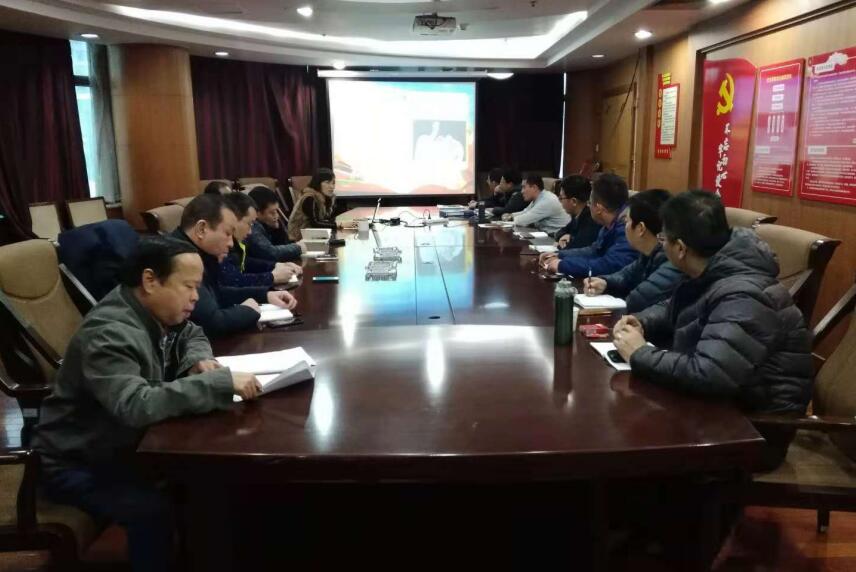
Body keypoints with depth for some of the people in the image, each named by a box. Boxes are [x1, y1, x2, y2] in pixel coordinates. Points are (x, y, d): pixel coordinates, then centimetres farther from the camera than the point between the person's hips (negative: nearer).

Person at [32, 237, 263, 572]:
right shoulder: (109, 333, -30)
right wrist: (221, 382, -41)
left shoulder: (157, 313, -4)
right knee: (153, 511, -29)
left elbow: (192, 334, 16)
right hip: (75, 462, -8)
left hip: (122, 443, 8)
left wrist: (199, 361, -8)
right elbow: (136, 406, -44)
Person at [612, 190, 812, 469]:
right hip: (719, 403, 9)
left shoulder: (743, 298, -29)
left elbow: (707, 375, -41)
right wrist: (641, 322, -3)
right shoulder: (710, 274, 2)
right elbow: (673, 310, 19)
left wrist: (640, 354, -27)